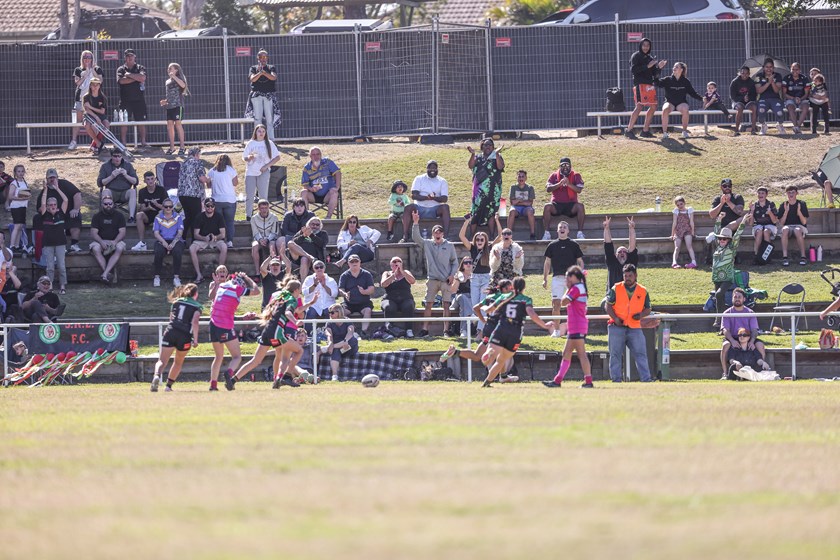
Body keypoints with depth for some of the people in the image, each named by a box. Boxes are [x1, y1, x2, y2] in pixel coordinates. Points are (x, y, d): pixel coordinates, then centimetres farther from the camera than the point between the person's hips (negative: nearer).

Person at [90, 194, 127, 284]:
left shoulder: (119, 216, 7)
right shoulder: (97, 216, 7)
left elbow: (122, 232, -2)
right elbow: (93, 233, -3)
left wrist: (115, 242, -21)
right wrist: (101, 242, -22)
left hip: (115, 241, 0)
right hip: (101, 241, 0)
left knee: (120, 248, -35)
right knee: (95, 249, -34)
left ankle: (105, 274, -43)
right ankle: (108, 273, -38)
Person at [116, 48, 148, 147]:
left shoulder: (140, 68, 8)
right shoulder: (121, 69, 8)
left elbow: (142, 78, -12)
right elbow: (121, 80, -12)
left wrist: (129, 75, -9)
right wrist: (136, 78, -10)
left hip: (139, 99, 0)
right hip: (125, 101, 0)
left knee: (141, 121, 0)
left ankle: (143, 142, 5)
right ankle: (123, 142, 2)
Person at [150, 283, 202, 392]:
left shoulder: (177, 302, 19)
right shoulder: (197, 306, 7)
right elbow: (195, 322, -8)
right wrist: (195, 340, -9)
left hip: (170, 331, 2)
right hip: (185, 336, -2)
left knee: (162, 361, -5)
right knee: (178, 362, 21)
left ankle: (157, 376, -35)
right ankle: (169, 385, 18)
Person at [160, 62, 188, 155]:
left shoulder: (179, 79, -1)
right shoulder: (167, 81, 19)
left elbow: (183, 85, -23)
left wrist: (174, 76, -22)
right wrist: (164, 101, 11)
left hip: (178, 105, -7)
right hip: (169, 105, 7)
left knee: (177, 123, -8)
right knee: (169, 124, 4)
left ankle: (182, 147, -4)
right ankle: (172, 147, 10)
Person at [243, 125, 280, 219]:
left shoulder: (269, 144, 4)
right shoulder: (250, 144, 9)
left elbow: (277, 157, 3)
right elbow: (244, 157, 10)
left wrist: (266, 166, -7)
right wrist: (249, 157, -14)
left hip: (263, 173, -1)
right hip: (250, 172, 1)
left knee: (263, 195, -6)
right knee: (249, 196, -2)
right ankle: (248, 216, 3)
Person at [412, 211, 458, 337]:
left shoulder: (449, 246, 5)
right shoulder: (427, 244, 6)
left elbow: (455, 262, 8)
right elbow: (416, 237, -6)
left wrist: (452, 274, -5)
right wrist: (416, 223, -18)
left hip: (446, 280, -1)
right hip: (432, 279, 1)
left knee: (446, 305, -1)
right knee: (428, 304, -1)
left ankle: (446, 329, 3)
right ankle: (425, 329, 2)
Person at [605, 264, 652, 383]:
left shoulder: (643, 291, 9)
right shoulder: (616, 289, 5)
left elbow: (648, 309, 14)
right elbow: (608, 306, 4)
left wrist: (641, 314, -9)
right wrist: (615, 318, -11)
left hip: (635, 328, 1)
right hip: (617, 327, -1)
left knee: (640, 354, -5)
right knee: (615, 354, 1)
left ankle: (646, 379, -5)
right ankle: (616, 380, 6)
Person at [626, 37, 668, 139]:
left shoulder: (650, 58, 19)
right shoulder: (636, 56, 0)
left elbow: (655, 74, 18)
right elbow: (633, 69, -14)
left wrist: (659, 67, -2)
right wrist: (647, 66, -19)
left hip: (650, 84, 8)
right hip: (640, 84, -8)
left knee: (653, 107, 7)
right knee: (639, 106, -17)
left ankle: (645, 130, 13)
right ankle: (629, 130, -18)